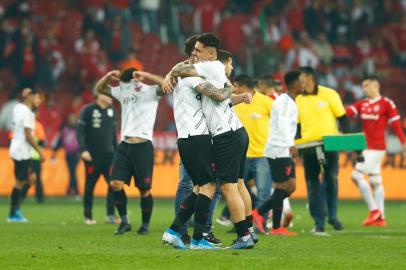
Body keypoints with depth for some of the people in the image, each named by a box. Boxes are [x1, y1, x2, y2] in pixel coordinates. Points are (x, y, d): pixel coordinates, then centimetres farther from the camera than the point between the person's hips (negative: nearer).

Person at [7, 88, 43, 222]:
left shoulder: (18, 108, 8)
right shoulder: (27, 113, -17)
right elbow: (28, 136, -20)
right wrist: (39, 151, -14)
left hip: (18, 150, 9)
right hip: (22, 152, -9)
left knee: (31, 178, 14)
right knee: (20, 182, -2)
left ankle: (17, 208, 15)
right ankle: (13, 214, 4)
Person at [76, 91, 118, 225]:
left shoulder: (111, 110, 9)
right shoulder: (88, 110, -6)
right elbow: (79, 130, -9)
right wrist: (83, 150, -17)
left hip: (108, 153, 4)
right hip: (92, 155, -4)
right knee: (89, 186, 3)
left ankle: (110, 216, -6)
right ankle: (88, 217, 13)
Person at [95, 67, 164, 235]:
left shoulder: (150, 91, -3)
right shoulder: (122, 91, 13)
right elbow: (100, 89, 21)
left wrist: (145, 76, -23)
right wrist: (109, 76, 2)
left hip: (143, 145, -5)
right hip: (124, 145, 5)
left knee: (144, 189, 0)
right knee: (115, 183, -7)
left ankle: (145, 225, 13)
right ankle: (124, 221, 4)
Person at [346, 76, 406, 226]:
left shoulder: (386, 104, -7)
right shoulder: (362, 104, 11)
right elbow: (348, 112, -3)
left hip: (377, 147, -7)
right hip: (366, 146, 7)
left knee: (357, 175, -14)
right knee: (375, 181, 10)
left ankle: (374, 210, -7)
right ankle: (380, 218, 13)